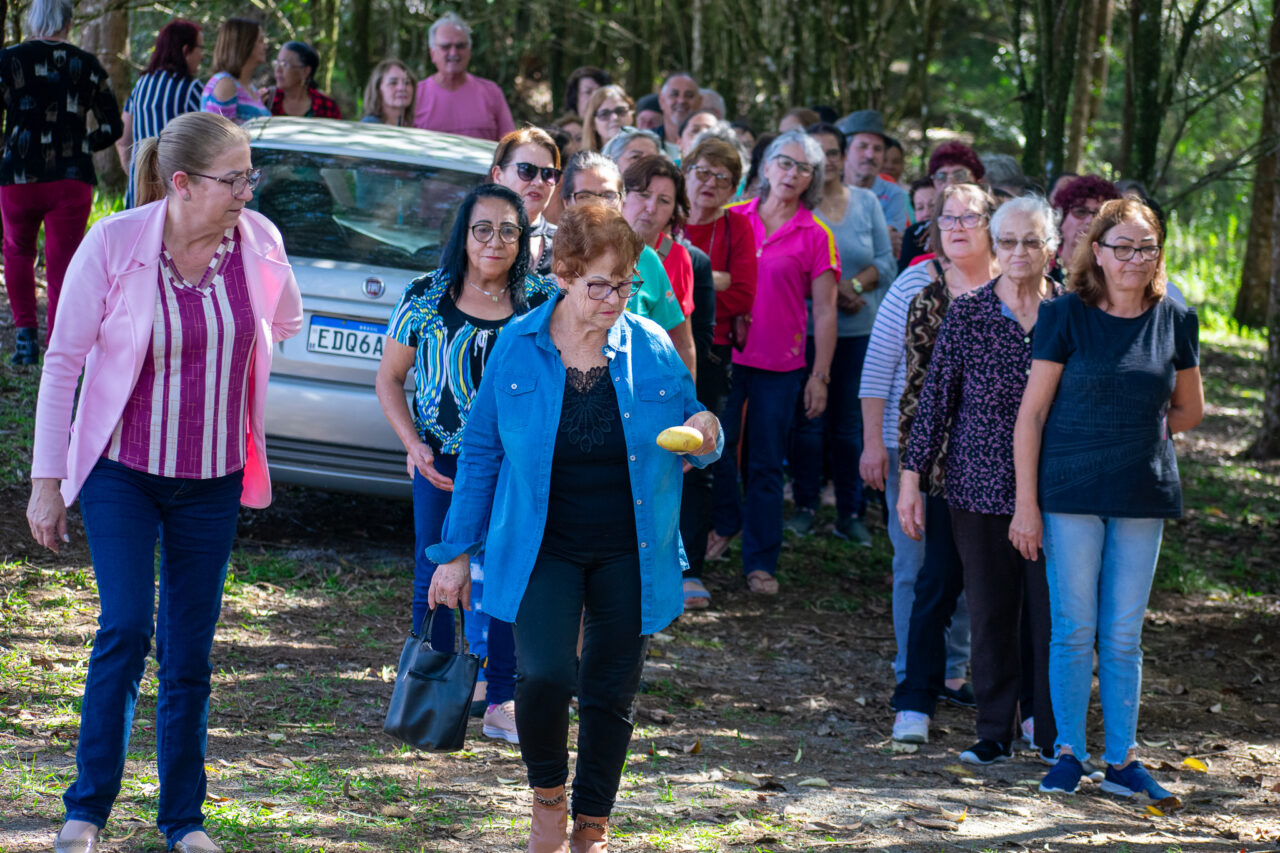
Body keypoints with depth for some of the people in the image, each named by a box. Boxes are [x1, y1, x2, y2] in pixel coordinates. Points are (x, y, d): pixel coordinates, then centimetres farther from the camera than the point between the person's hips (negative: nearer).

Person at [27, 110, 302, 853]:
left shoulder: (259, 243, -7)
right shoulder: (115, 244, -15)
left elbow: (286, 323, 17)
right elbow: (65, 359, -7)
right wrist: (47, 478, -6)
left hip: (212, 481, 3)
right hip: (122, 470, -3)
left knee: (191, 653, 7)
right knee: (127, 629, -14)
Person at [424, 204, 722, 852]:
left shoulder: (651, 348, -2)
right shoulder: (518, 347, -4)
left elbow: (683, 449, 11)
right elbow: (481, 451, 3)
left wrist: (705, 436, -14)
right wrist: (456, 551, 3)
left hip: (629, 554, 2)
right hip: (543, 549, -2)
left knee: (611, 692, 8)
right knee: (545, 676, -19)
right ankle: (547, 794, 10)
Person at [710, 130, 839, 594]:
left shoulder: (815, 237, 0)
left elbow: (824, 310, 1)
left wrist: (820, 376, -3)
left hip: (781, 364, -1)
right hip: (724, 353, 1)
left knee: (766, 464, 4)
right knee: (717, 445, 1)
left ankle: (760, 561, 11)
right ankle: (725, 521, 29)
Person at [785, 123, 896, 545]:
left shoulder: (866, 202, 9)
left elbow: (887, 261, 7)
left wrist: (855, 284, -11)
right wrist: (831, 290, -17)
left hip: (859, 328, 3)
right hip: (806, 327, -3)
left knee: (850, 422, 6)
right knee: (808, 419, 0)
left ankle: (850, 512, 12)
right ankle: (805, 507, 11)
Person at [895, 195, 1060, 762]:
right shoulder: (967, 313, 0)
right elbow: (935, 398, 3)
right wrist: (912, 475, 1)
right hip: (980, 485, 0)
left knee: (1054, 610, 0)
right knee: (990, 610, 6)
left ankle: (1056, 735, 11)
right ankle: (995, 731, 17)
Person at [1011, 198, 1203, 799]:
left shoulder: (1175, 321, 4)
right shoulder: (1066, 316, -6)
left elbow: (1189, 410, 19)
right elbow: (1032, 412, -5)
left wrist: (1135, 439, 8)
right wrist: (1026, 503, -8)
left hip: (1142, 499, 3)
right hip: (1071, 495, -2)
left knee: (1123, 635, 7)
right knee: (1074, 629, 2)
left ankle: (1122, 759, 15)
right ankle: (1069, 753, 14)